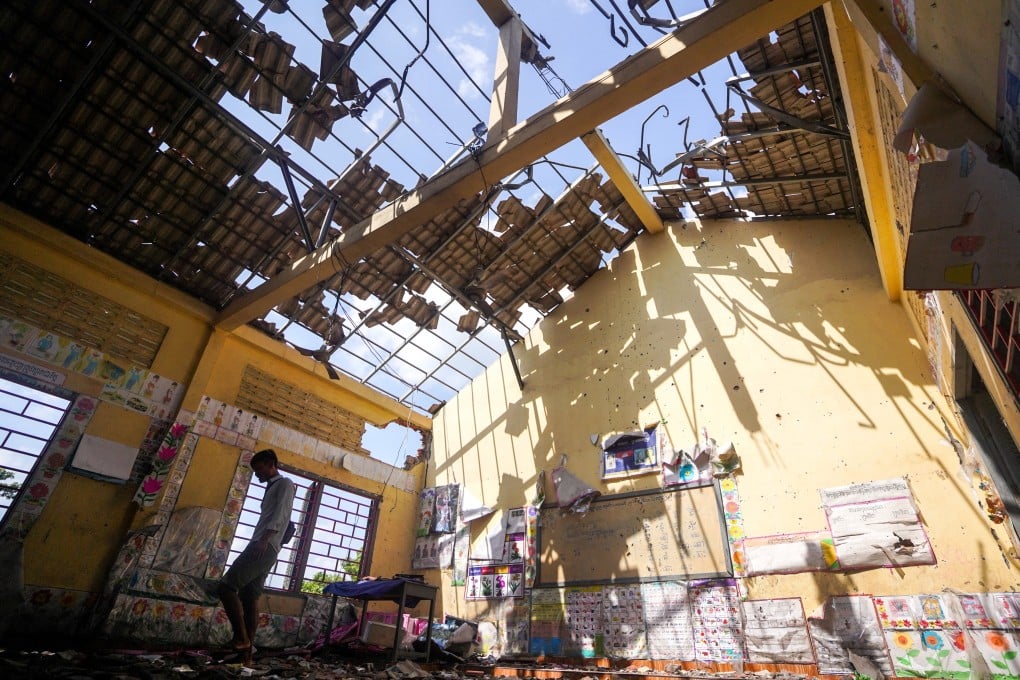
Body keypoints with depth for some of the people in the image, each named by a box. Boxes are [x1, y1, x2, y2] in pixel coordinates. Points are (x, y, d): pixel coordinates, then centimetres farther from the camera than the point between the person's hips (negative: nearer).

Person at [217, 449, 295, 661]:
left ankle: (241, 637, -9)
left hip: (265, 547, -9)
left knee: (226, 586, -13)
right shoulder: (272, 488, 28)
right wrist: (259, 541, 17)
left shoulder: (285, 483, 0)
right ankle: (246, 651, 7)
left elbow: (280, 514, -15)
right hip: (260, 548, 9)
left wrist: (264, 539, -27)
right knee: (249, 598, 6)